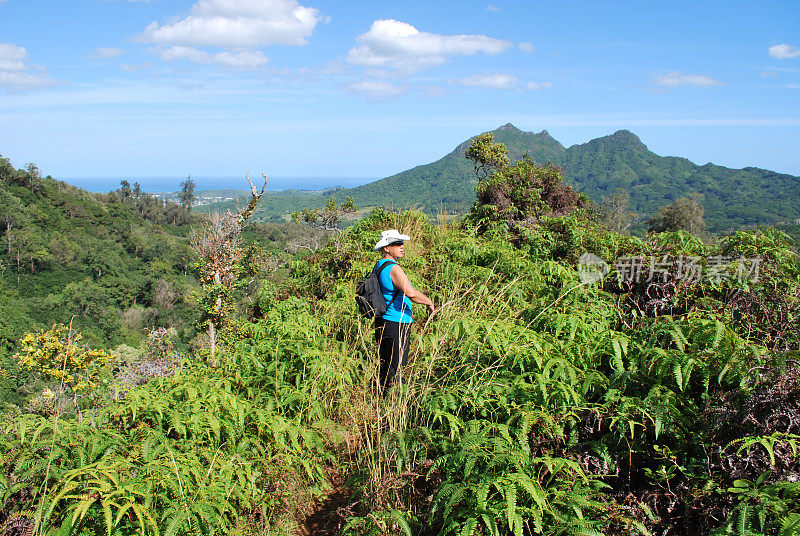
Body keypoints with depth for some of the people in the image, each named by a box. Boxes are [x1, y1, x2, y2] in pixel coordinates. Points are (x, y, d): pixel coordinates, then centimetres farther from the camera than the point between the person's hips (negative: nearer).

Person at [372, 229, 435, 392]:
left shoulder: (378, 266, 11)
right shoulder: (393, 268, -18)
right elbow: (411, 293, -29)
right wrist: (430, 303, -15)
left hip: (382, 321, 10)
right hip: (397, 323, -10)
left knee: (384, 364, 17)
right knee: (395, 366, -3)